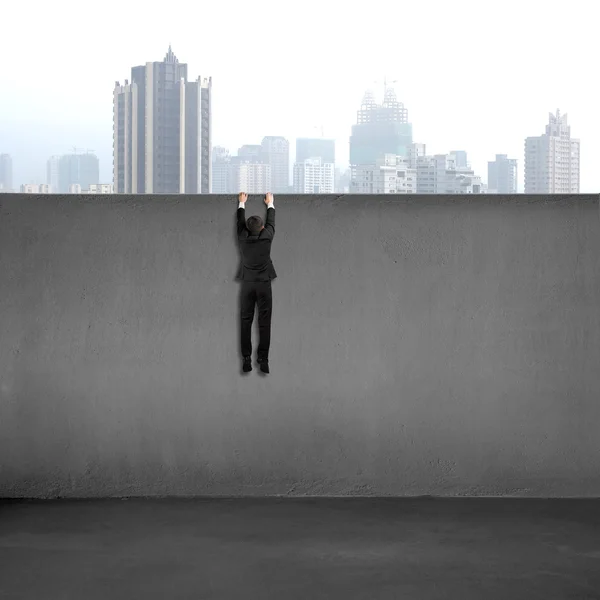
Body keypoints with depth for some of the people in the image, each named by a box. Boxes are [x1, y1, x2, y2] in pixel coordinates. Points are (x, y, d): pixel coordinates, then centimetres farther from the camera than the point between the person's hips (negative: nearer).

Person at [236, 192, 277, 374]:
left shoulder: (243, 238, -4)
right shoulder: (266, 237, -8)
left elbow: (240, 222, 15)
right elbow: (271, 222, 11)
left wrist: (242, 203, 30)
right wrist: (270, 204, 28)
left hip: (247, 285, 2)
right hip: (264, 284, -2)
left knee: (246, 322, 4)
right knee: (264, 323, 0)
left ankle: (247, 359, 1)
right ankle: (263, 359, -3)